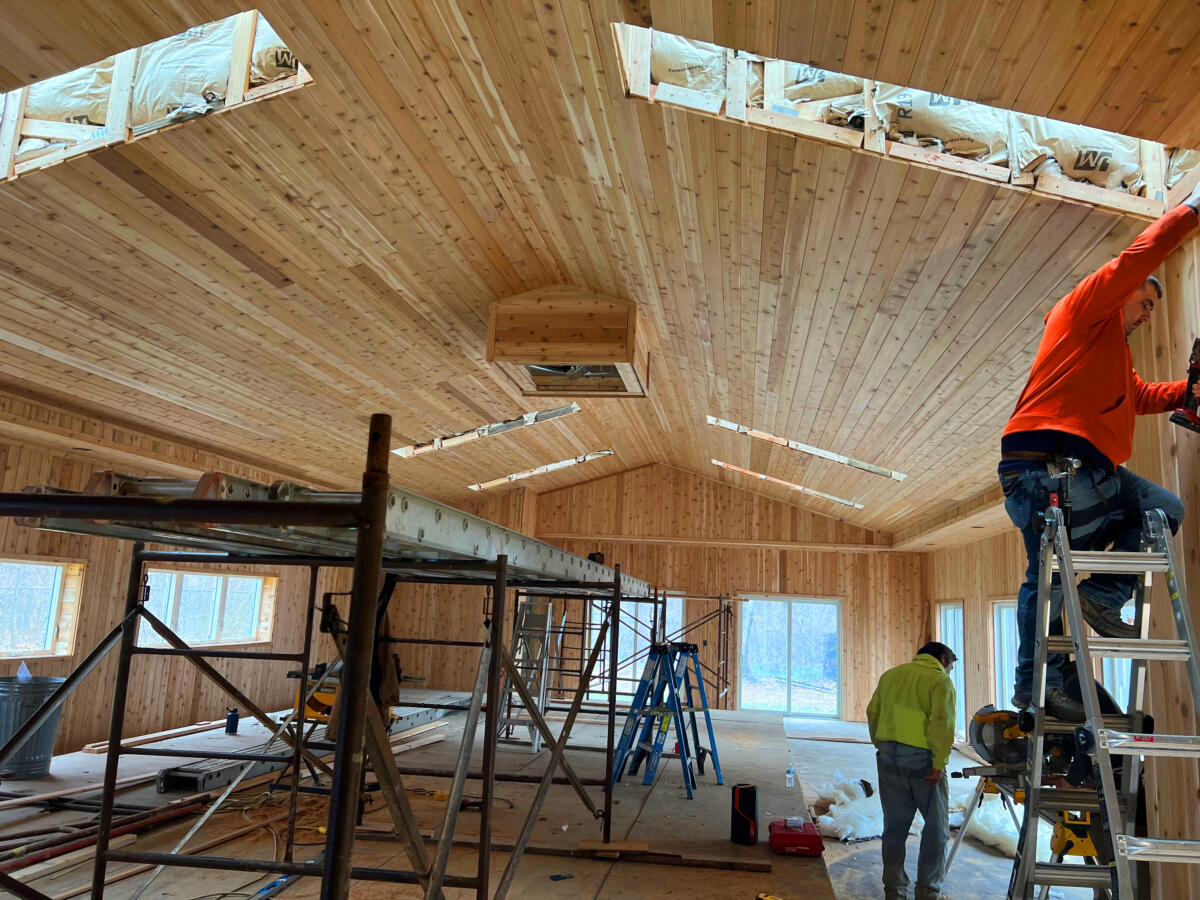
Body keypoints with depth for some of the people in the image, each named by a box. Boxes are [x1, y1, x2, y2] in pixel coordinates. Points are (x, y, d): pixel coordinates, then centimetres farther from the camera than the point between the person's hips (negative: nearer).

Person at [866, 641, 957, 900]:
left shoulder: (891, 675, 15)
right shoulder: (940, 681, -5)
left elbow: (872, 714, 16)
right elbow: (942, 725, -15)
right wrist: (939, 764, -16)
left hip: (888, 755, 6)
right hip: (921, 757, -6)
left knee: (895, 825, 13)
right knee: (936, 826, 9)